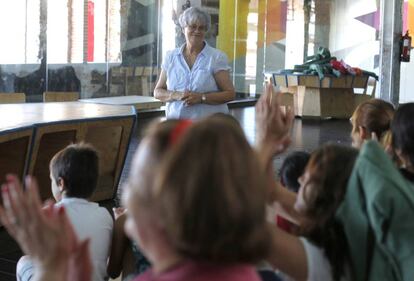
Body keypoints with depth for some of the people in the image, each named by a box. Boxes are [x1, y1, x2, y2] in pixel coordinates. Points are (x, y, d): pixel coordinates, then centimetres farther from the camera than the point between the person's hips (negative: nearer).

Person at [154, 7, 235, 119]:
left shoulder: (217, 57, 2)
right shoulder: (170, 57, 11)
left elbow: (230, 93, -2)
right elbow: (158, 92, 12)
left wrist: (201, 98, -14)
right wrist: (176, 95, -8)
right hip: (176, 123, 2)